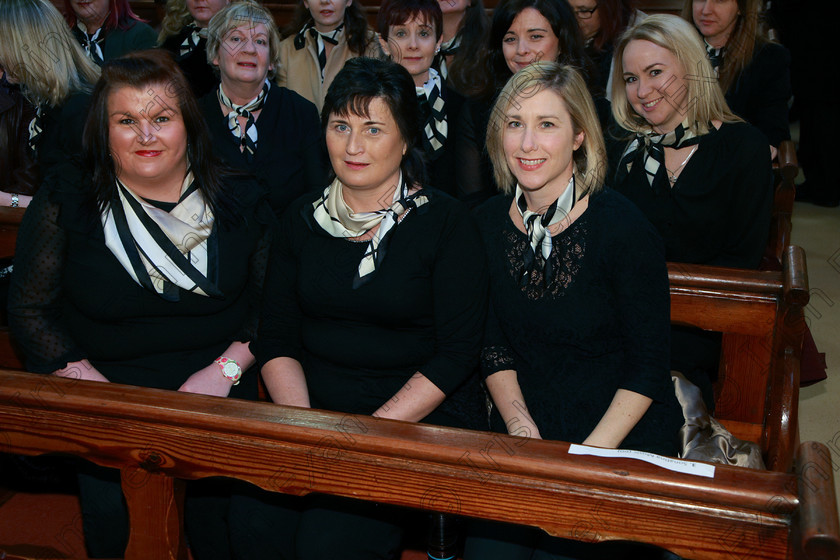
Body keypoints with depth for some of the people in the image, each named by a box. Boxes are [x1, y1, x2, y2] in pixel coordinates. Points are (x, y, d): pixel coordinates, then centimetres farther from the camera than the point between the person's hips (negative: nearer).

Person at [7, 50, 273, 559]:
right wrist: (100, 390, -8)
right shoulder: (64, 206, 0)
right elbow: (31, 310, 2)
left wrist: (227, 368, -9)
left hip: (220, 401, 0)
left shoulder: (239, 202, 2)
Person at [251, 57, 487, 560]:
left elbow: (457, 352, -8)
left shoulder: (446, 222, -3)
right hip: (311, 410, 4)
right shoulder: (303, 220, 10)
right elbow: (276, 339, 8)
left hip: (418, 419, -3)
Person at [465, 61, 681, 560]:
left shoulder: (624, 228, -13)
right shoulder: (488, 224, 1)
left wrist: (586, 456, -16)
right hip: (527, 425, 3)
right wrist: (518, 424, -7)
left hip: (622, 433, -3)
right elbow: (495, 346, 8)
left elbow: (649, 368, -9)